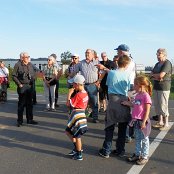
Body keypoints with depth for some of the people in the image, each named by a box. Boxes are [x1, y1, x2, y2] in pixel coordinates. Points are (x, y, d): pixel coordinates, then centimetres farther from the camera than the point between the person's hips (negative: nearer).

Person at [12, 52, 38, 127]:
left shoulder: (30, 64, 10)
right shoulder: (18, 65, -8)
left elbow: (33, 74, 18)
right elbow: (14, 76, -9)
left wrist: (32, 81, 4)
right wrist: (19, 84, -12)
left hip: (29, 86, 6)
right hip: (22, 87, -6)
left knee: (29, 104, 11)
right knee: (21, 104, 0)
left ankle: (30, 119, 21)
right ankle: (20, 121, 10)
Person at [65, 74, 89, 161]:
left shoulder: (78, 95, -21)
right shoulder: (85, 93, 6)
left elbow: (68, 104, -16)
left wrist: (69, 94, -8)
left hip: (77, 116, -9)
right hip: (81, 114, 9)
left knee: (77, 136, 3)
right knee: (68, 131, 20)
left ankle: (79, 155, 16)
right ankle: (76, 148, 28)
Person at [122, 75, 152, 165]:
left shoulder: (146, 96, -17)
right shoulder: (137, 95, 7)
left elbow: (147, 111, -17)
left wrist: (143, 122, -18)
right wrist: (128, 103, 5)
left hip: (142, 121, -8)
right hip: (136, 121, 8)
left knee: (144, 139, 8)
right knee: (137, 139, 18)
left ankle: (144, 156, 20)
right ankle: (137, 154, 31)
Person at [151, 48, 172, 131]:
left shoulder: (167, 63, -10)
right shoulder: (157, 64, 17)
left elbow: (161, 75, -20)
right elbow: (152, 75, 11)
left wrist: (153, 75, -1)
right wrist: (156, 77, -11)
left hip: (164, 88, -8)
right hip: (156, 87, 8)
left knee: (163, 106, -6)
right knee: (157, 106, 11)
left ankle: (166, 124, 4)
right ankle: (160, 122, 22)